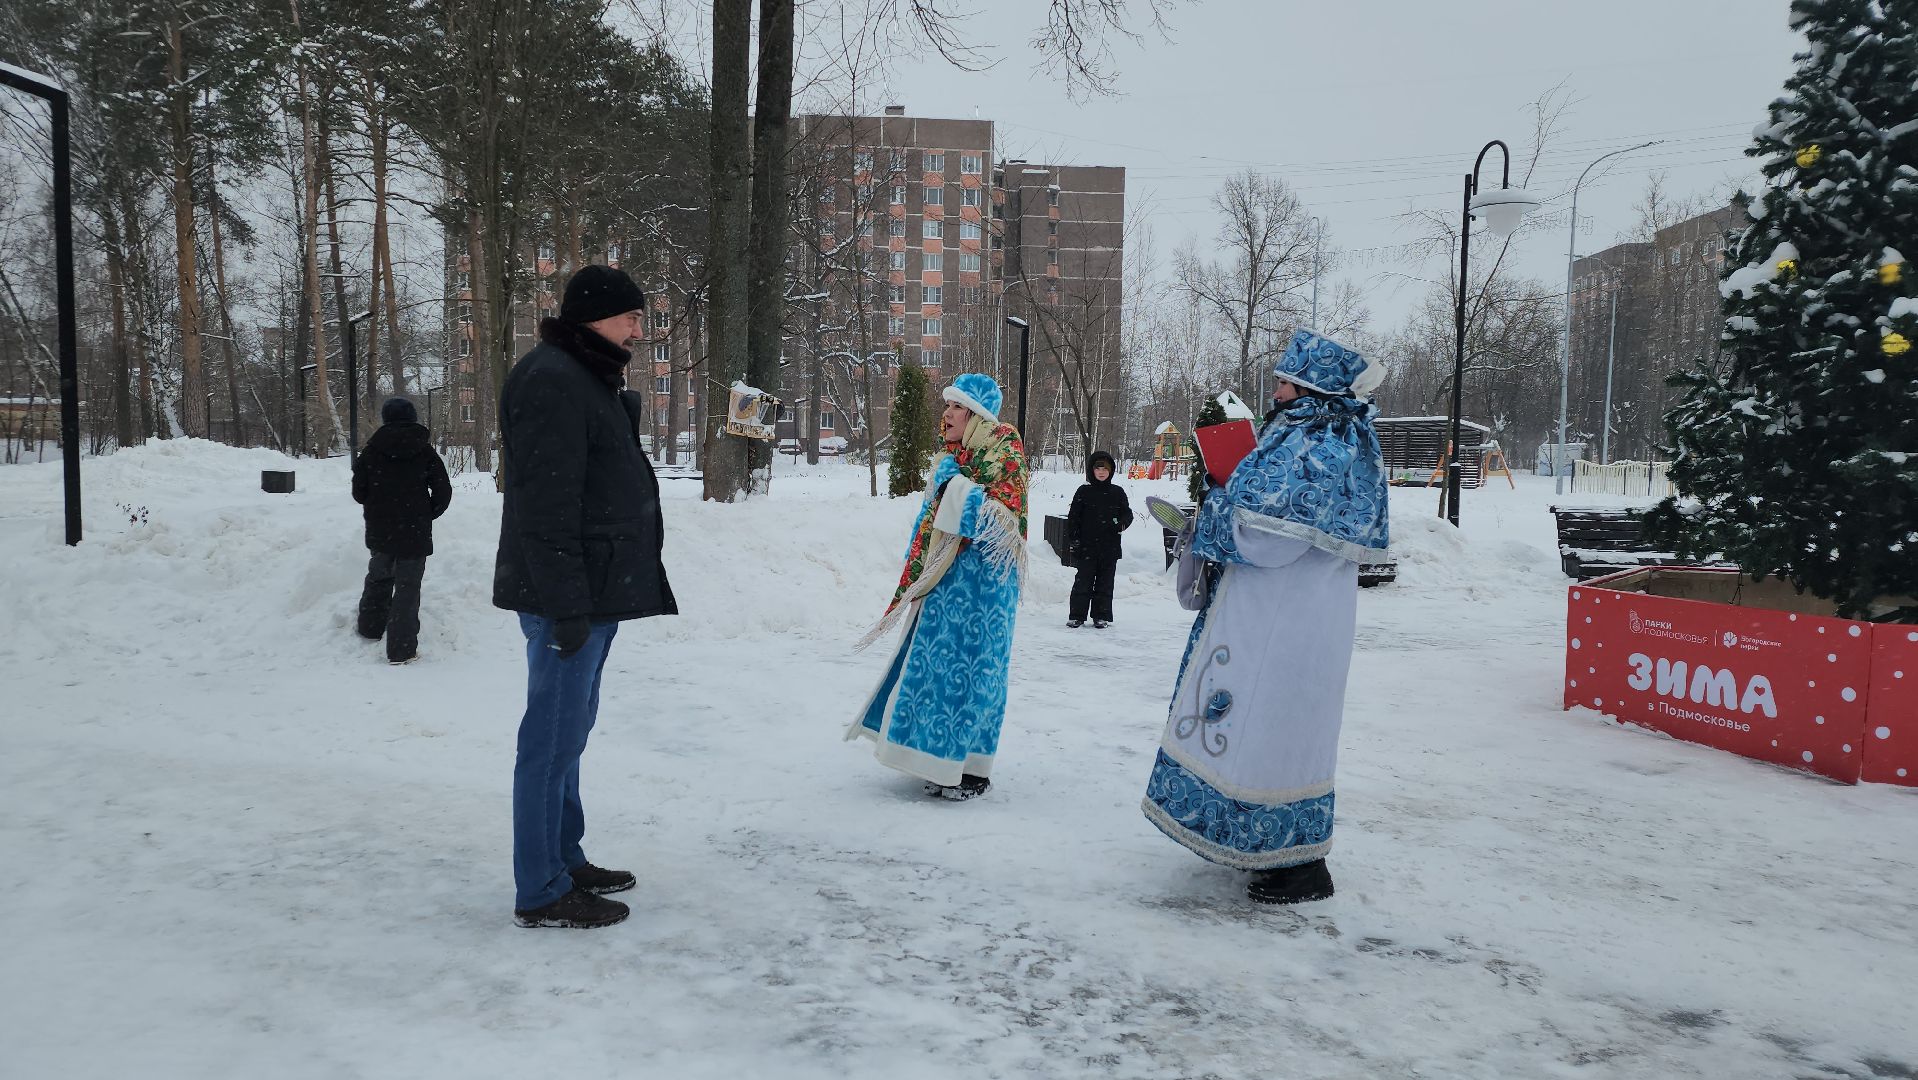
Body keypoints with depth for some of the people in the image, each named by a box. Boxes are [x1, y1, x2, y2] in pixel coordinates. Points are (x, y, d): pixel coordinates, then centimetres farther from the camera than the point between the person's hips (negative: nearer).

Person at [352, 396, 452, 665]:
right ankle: (401, 649, 0)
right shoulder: (425, 452, -5)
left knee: (378, 578, 24)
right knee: (408, 587, 1)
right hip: (415, 534, -2)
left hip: (379, 532, 2)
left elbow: (359, 493, 1)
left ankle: (370, 630, 36)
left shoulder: (371, 452, -3)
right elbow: (443, 493, -3)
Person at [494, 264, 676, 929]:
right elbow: (545, 501, -22)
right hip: (570, 594, -11)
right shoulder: (552, 380, -15)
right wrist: (566, 603, -24)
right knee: (554, 737, -4)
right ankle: (541, 893, 4)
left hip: (595, 589, 11)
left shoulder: (587, 378, 19)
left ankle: (564, 860, 29)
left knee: (568, 730, 17)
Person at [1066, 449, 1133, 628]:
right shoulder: (1084, 491, 2)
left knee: (1105, 583, 7)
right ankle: (1077, 616, 7)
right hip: (1086, 547, -2)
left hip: (1110, 547, 2)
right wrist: (1072, 538, -3)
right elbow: (1073, 516, 4)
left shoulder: (1117, 492, 6)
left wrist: (1121, 524, -10)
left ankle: (1101, 617, 15)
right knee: (1083, 582, -1)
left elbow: (1128, 513, 12)